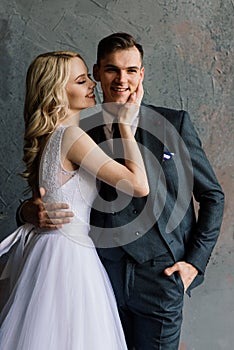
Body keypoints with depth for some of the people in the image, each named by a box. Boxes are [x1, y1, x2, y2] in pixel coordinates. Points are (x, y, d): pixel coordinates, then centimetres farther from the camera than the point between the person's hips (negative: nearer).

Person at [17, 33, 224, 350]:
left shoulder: (175, 123, 0)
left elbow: (212, 196, 6)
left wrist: (195, 261, 0)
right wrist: (33, 212, -13)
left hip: (161, 278, -1)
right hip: (102, 278, 1)